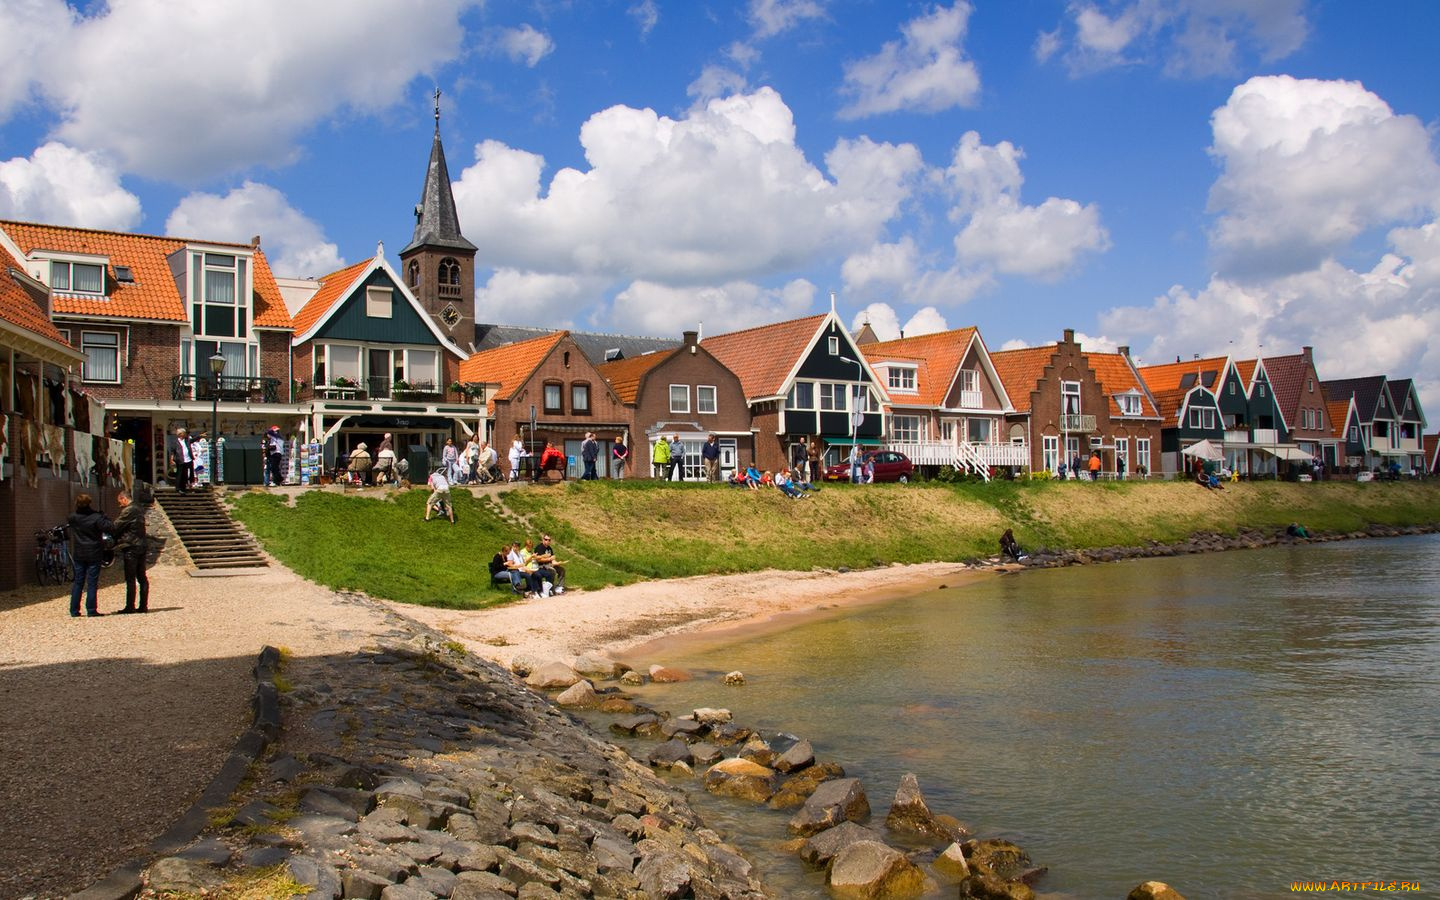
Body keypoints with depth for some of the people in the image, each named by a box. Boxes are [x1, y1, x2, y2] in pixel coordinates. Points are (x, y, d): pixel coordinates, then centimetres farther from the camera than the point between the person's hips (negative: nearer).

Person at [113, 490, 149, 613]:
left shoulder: (128, 511, -13)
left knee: (130, 579, -4)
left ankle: (130, 606, -1)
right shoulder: (139, 509, 14)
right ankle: (143, 605, 9)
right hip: (142, 546, 8)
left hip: (130, 547, -8)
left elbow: (116, 526, -9)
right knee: (142, 577, 8)